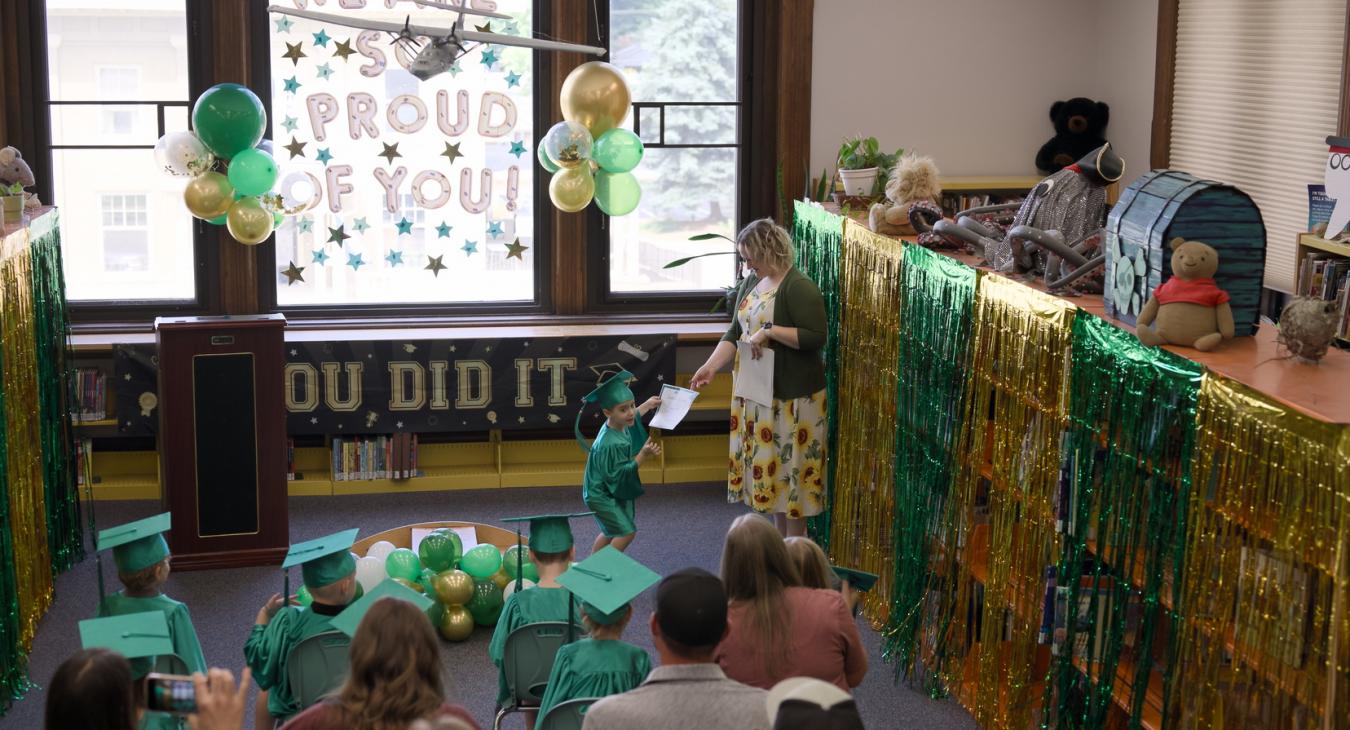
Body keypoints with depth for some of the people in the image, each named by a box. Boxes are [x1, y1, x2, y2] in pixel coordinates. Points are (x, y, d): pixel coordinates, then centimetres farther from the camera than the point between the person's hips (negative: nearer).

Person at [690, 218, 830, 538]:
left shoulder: (799, 287, -16)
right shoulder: (752, 283, 8)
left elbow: (816, 336, -22)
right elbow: (734, 333, 9)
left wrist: (770, 331, -23)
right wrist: (711, 366, -3)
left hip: (792, 395, -8)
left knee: (790, 464, -1)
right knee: (769, 463, 13)